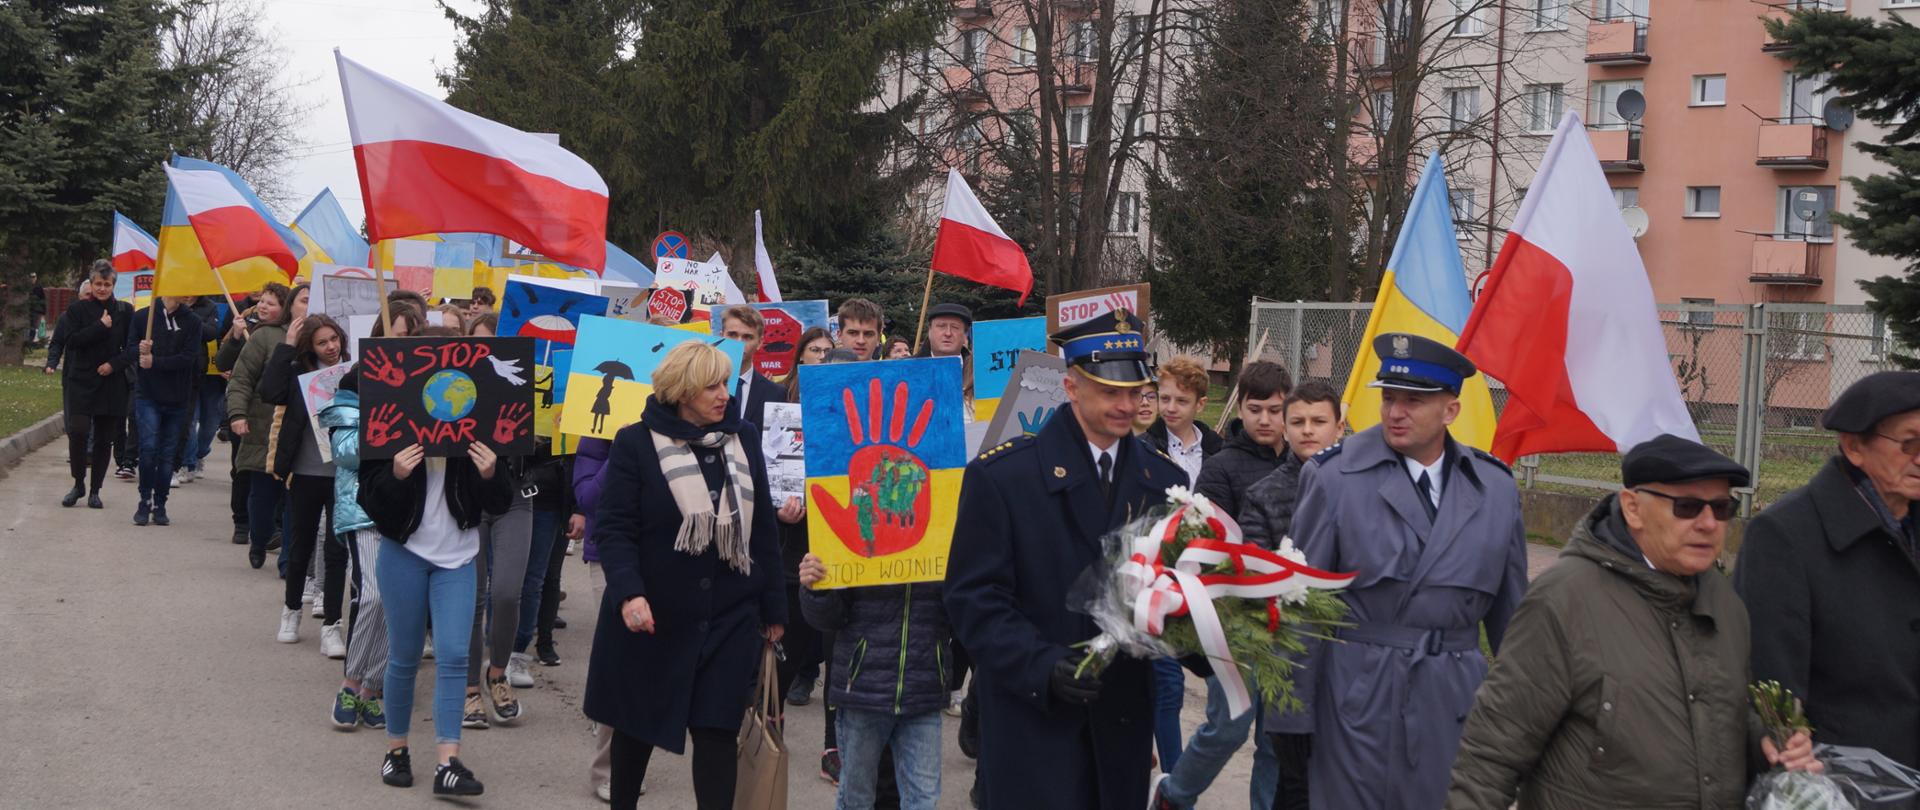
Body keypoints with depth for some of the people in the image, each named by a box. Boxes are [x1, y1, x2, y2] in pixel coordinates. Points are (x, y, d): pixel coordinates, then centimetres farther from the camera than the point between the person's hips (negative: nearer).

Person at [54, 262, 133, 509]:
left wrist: (114, 364, -11)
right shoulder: (77, 309, 2)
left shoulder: (124, 311, 5)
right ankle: (79, 484, 4)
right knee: (78, 431, -15)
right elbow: (71, 340, -10)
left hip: (112, 383, 2)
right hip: (81, 381, -1)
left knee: (104, 438, 4)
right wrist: (101, 327, -15)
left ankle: (95, 490, 16)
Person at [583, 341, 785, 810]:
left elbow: (762, 530, 11)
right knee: (637, 725, 12)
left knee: (717, 730, -3)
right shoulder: (636, 442, -5)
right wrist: (628, 593, -25)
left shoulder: (744, 441, 8)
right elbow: (613, 527, -10)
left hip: (730, 618, 2)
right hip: (651, 616, -2)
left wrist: (773, 608, 9)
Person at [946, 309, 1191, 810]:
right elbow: (974, 598, -10)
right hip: (1032, 720, -4)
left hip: (1123, 719, 4)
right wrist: (1043, 667, -23)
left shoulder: (1164, 480, 7)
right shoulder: (1001, 475, -7)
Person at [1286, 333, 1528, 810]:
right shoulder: (1334, 478, -5)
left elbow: (1510, 611, 12)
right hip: (1357, 695, -3)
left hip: (1455, 700, 3)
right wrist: (1293, 716, -5)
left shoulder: (1496, 489, 5)